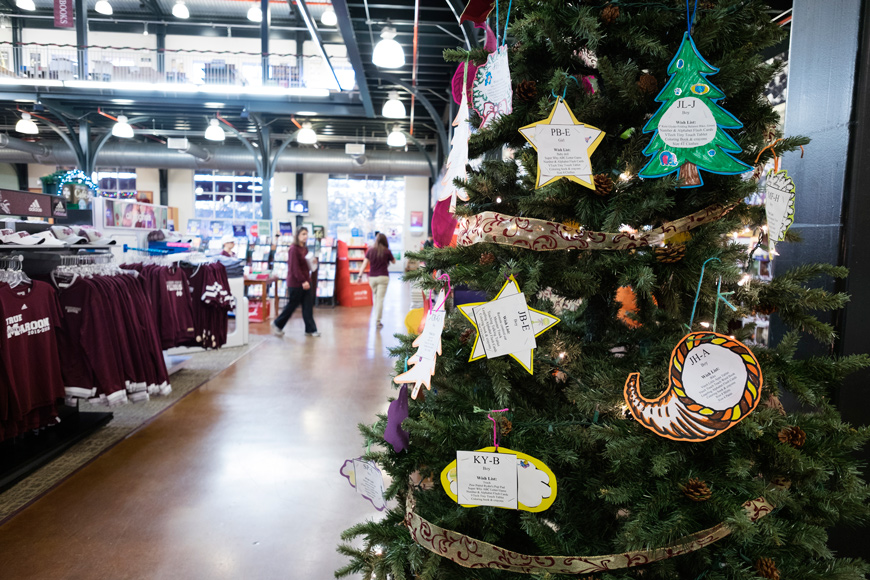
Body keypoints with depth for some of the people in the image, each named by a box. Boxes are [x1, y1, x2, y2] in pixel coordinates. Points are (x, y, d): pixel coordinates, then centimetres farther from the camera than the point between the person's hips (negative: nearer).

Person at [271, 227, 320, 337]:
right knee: (292, 305, 3)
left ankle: (310, 329, 11)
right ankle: (277, 325, 21)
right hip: (296, 282, -8)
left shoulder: (305, 248, 11)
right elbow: (294, 267, -19)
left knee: (308, 306, 6)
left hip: (306, 281, 8)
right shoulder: (294, 249, -14)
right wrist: (303, 281, -22)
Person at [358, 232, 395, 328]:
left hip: (372, 277, 3)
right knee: (380, 299, -3)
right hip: (383, 277, -3)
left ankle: (376, 317, 27)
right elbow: (393, 262, 12)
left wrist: (360, 276, -3)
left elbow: (364, 264, -4)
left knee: (376, 297, 20)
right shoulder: (387, 251, -4)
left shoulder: (370, 251, 1)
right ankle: (378, 321, -6)